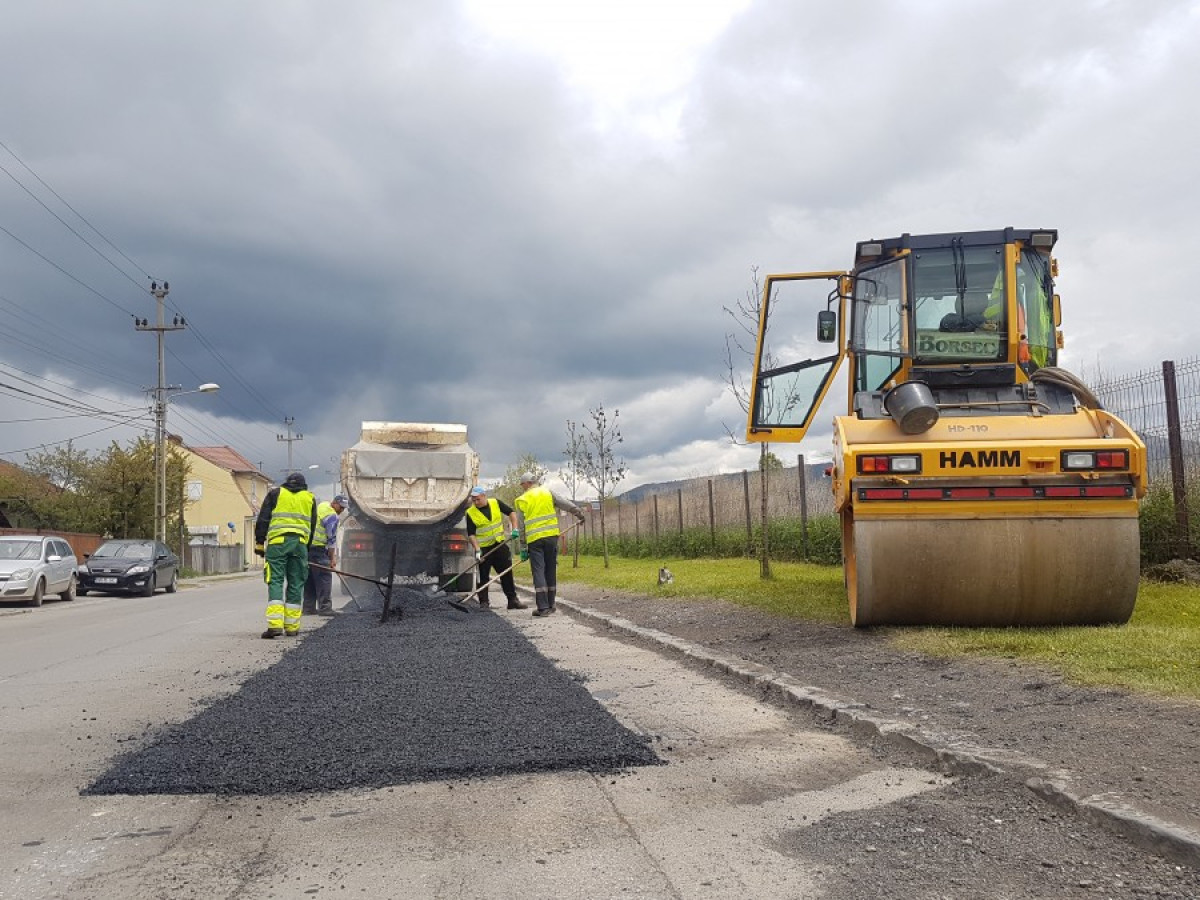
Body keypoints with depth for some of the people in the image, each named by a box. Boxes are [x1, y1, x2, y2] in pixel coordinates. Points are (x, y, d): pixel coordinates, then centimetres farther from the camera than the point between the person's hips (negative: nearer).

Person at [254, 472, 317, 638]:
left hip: (277, 542, -2)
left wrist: (259, 543, 6)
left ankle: (274, 624, -15)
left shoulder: (275, 493, 13)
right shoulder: (310, 498, 19)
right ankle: (292, 626, 9)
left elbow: (262, 520, 5)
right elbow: (312, 526, 20)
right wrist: (306, 549, 25)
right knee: (296, 584, 7)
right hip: (300, 543, 2)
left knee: (275, 582, -3)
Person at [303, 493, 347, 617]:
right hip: (318, 548, -10)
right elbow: (331, 539, -13)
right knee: (324, 578, -7)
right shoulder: (332, 516, -13)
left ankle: (309, 607, 15)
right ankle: (324, 608, -10)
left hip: (307, 546, 10)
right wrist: (332, 558, -9)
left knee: (310, 578, 12)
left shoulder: (322, 505, 15)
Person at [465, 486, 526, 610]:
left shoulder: (496, 503, -1)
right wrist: (477, 550, -19)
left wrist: (514, 529, -3)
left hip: (500, 545, 2)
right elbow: (471, 534, -10)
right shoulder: (470, 513, -8)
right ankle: (483, 602, 9)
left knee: (507, 573, 5)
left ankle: (512, 600, 11)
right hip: (484, 548, -2)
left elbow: (511, 512, 9)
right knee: (483, 576, 1)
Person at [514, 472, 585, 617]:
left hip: (534, 540, -2)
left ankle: (543, 607, -8)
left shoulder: (522, 500, 2)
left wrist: (523, 548, 6)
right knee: (551, 571, 11)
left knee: (538, 572, -1)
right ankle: (550, 605, 18)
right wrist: (580, 515, 16)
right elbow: (569, 506, 1)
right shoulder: (548, 493, 5)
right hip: (551, 536, 2)